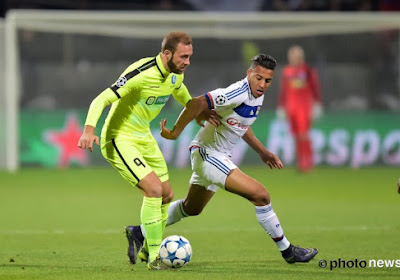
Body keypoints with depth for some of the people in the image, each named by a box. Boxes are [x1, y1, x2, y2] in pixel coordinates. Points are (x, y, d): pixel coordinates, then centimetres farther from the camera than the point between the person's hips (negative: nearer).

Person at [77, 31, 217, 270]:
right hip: (119, 139, -9)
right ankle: (154, 257, -14)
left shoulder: (176, 74, -2)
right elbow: (101, 100, -29)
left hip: (144, 137, 9)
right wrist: (89, 130, -42)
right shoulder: (141, 74, -27)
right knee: (154, 188, -21)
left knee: (166, 196, 9)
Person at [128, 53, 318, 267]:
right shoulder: (238, 93, -25)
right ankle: (287, 250, -4)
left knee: (191, 208, 26)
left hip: (218, 157, 10)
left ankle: (141, 233, 37)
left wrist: (262, 151, 20)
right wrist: (175, 132, -24)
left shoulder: (257, 96, 5)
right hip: (209, 155, -10)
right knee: (260, 195, -15)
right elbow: (198, 103, -29)